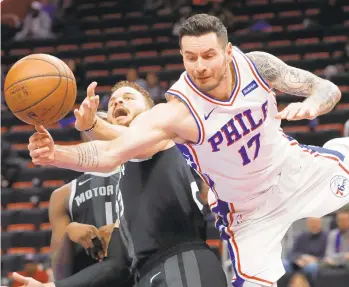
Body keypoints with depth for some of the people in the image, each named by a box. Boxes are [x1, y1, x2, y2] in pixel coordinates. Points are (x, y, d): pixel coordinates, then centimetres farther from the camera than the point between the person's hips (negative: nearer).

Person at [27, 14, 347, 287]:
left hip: (295, 168, 3)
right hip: (248, 209, -3)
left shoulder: (257, 65, -22)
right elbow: (111, 153, -40)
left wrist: (311, 104, -37)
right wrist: (56, 153, -58)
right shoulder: (177, 112, -32)